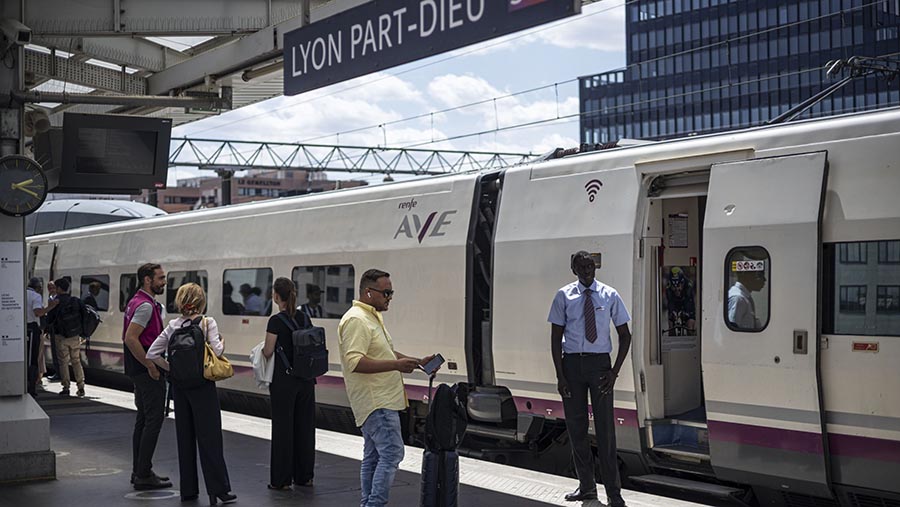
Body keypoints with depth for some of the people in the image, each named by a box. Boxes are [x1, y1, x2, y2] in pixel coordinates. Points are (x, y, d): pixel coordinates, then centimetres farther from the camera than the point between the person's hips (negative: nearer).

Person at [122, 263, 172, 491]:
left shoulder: (136, 301, 16)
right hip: (147, 369, -11)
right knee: (153, 420, -8)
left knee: (143, 419, 15)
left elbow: (128, 337, 22)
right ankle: (143, 474, -7)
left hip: (139, 369, 11)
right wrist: (151, 366, -21)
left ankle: (139, 471, 21)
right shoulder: (146, 305, -17)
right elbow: (131, 339, -25)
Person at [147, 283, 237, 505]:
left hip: (180, 385, 4)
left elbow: (152, 354, 1)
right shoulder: (207, 323, -9)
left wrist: (171, 368, 8)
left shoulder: (173, 326, 3)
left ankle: (188, 489, 15)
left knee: (184, 436, 11)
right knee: (209, 437, -1)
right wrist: (222, 344, 0)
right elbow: (217, 351, -20)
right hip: (202, 386, -4)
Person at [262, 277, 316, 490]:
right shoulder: (305, 318, 5)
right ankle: (305, 476, 18)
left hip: (284, 379, -6)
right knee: (305, 425, 11)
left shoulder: (276, 321, -13)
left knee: (283, 427, 1)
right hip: (306, 378, 6)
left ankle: (282, 479, 5)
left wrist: (262, 349, 10)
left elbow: (268, 352, -11)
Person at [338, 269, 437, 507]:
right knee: (391, 453, -14)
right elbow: (355, 361, -26)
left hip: (380, 400, 11)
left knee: (373, 456, 13)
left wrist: (418, 362, 15)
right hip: (376, 402, -11)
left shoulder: (374, 317, 18)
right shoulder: (356, 320, -17)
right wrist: (396, 365, -27)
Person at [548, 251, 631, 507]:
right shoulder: (564, 296, 2)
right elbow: (556, 337, 3)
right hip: (572, 363, 1)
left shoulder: (610, 296, 2)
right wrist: (560, 375, -5)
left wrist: (615, 371, -4)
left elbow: (625, 335, 6)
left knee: (605, 426, -1)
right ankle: (586, 486, 22)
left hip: (599, 363, -1)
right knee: (576, 425, 8)